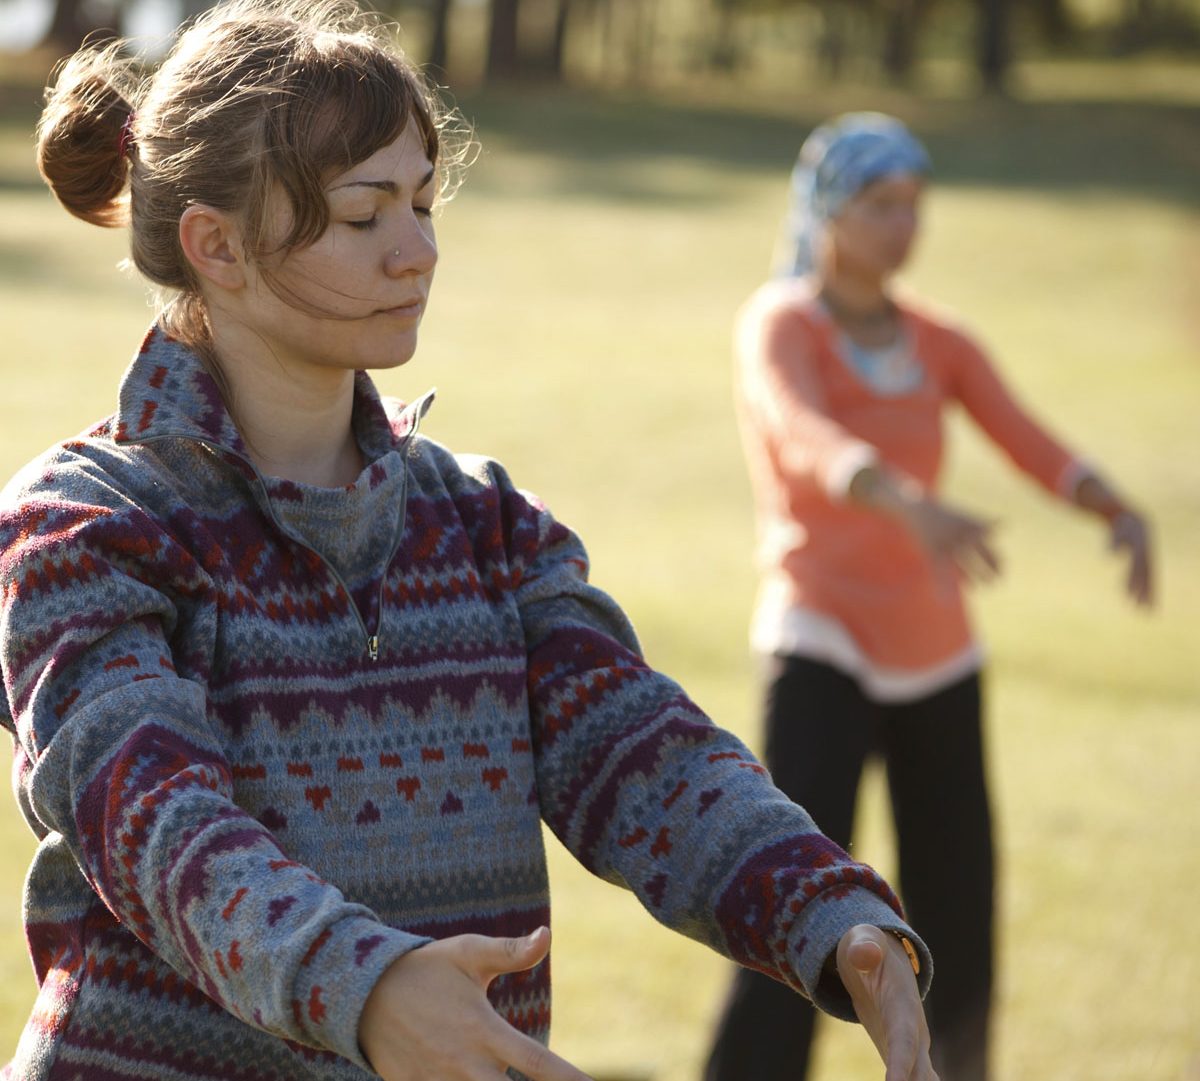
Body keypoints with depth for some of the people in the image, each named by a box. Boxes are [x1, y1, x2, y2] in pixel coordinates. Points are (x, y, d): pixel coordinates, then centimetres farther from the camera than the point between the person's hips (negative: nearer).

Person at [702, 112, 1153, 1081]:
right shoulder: (778, 328, -9)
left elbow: (1033, 445, -6)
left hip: (935, 654, 6)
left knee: (958, 917, 11)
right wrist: (914, 505, -50)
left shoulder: (939, 344, 9)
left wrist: (1121, 513, -27)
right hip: (824, 648, -6)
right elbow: (809, 443, -30)